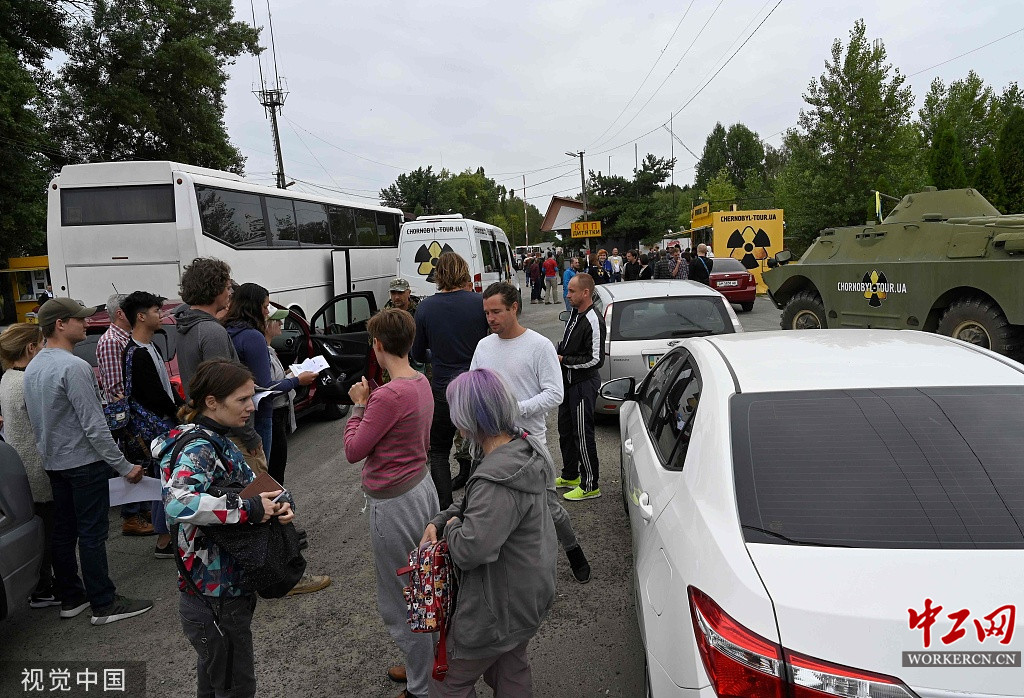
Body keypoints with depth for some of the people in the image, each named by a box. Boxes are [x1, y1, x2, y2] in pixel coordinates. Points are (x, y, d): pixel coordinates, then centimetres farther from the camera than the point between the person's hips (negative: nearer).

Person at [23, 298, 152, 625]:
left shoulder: (33, 367, 9)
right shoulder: (74, 367, -21)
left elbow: (39, 419, 17)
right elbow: (94, 425, -23)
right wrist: (124, 466, -19)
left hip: (53, 462, 9)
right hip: (84, 462, -9)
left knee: (63, 532, 15)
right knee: (92, 535, -2)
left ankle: (70, 597, 26)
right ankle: (104, 604, 5)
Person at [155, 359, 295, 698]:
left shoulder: (219, 441, 4)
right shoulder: (197, 448, -24)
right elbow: (177, 502, -43)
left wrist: (277, 505, -10)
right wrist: (248, 508, -33)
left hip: (226, 585, 9)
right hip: (215, 597, -9)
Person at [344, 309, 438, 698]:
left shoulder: (388, 396, -26)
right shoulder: (422, 383, 2)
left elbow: (353, 451, -17)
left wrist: (359, 406, -6)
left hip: (394, 503, -9)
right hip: (422, 488, 9)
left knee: (399, 604, 8)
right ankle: (424, 667, 41)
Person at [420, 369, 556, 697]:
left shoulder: (499, 480, -36)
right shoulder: (524, 446, -4)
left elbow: (468, 551, -35)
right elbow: (475, 501, 10)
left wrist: (452, 526, -14)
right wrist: (438, 521, -1)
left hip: (501, 606, -9)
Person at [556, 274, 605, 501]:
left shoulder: (593, 321, -20)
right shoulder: (575, 314, 9)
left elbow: (595, 359, -23)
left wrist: (564, 360, -18)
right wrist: (556, 353, 3)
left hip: (584, 383, -10)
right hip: (568, 381, 10)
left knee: (583, 434, -4)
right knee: (565, 429, 19)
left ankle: (590, 486, 7)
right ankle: (570, 475, 35)